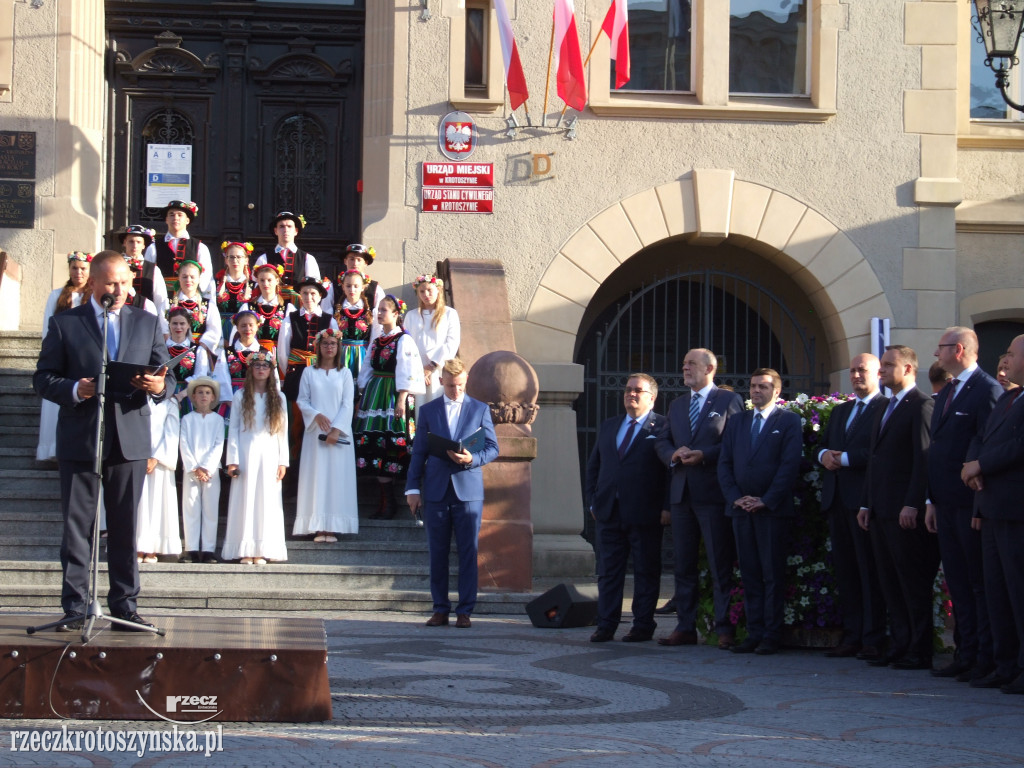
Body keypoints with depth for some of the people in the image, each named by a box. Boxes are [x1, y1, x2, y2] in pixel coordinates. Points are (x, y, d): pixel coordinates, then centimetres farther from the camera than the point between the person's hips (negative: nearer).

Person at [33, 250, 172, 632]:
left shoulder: (147, 323, 13)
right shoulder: (64, 323, 5)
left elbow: (167, 377, 11)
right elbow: (43, 378, 2)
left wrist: (158, 386, -13)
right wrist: (74, 390, -18)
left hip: (131, 440, 2)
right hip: (80, 441, -2)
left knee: (125, 528, 4)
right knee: (76, 526, 0)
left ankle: (124, 606, 10)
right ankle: (74, 608, 4)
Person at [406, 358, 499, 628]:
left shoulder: (480, 409, 8)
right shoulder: (428, 411, 10)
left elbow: (492, 448, 7)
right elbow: (418, 452, 10)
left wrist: (471, 459, -13)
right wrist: (413, 488, 2)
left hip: (468, 491, -1)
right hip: (436, 491, 1)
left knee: (468, 552, -3)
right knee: (438, 553, 3)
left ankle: (465, 611, 1)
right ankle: (440, 609, 10)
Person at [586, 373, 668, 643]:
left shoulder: (663, 427, -1)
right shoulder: (608, 427, 17)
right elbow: (593, 466, 20)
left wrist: (667, 507, -12)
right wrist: (592, 500, 10)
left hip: (645, 515, -5)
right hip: (608, 513, 5)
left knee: (646, 572, 3)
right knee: (608, 572, 6)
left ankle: (643, 626, 9)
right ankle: (606, 625, 11)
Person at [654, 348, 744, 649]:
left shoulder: (729, 401, 0)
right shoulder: (677, 404, 19)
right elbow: (662, 442, 16)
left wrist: (704, 455, -17)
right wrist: (673, 454, -6)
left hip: (714, 493, -6)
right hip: (681, 494, 6)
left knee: (721, 566, -4)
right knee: (683, 565, 8)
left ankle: (725, 629, -1)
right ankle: (685, 628, 12)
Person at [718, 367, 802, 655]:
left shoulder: (788, 421, 2)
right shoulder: (736, 423, 17)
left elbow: (790, 465, -7)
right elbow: (724, 464, 12)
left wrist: (766, 501, -12)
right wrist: (735, 497, -3)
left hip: (772, 510, -5)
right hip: (741, 509, 5)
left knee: (773, 575, -3)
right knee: (749, 575, 5)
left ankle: (771, 636, -1)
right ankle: (753, 634, 8)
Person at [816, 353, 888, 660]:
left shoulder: (886, 409, -5)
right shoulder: (840, 411, 23)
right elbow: (823, 446, 21)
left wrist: (845, 458, -15)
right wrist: (824, 455, -2)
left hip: (865, 498, -8)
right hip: (837, 498, 8)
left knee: (870, 571, -5)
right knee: (845, 571, 8)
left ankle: (873, 640, -2)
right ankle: (851, 637, 12)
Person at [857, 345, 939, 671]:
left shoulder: (921, 405, -9)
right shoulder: (886, 409, 21)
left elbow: (924, 458, -16)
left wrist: (912, 505, -21)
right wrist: (865, 504, 16)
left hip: (906, 512, -9)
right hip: (881, 510, 9)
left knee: (914, 583, -4)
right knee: (890, 583, 9)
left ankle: (920, 652, 0)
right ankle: (899, 646, 14)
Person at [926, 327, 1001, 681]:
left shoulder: (988, 390, -12)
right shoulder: (945, 393, 17)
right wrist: (931, 499, 15)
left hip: (972, 505, -9)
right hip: (946, 505, 9)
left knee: (981, 584, -2)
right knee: (957, 582, 11)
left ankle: (986, 659, 3)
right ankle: (966, 654, 17)